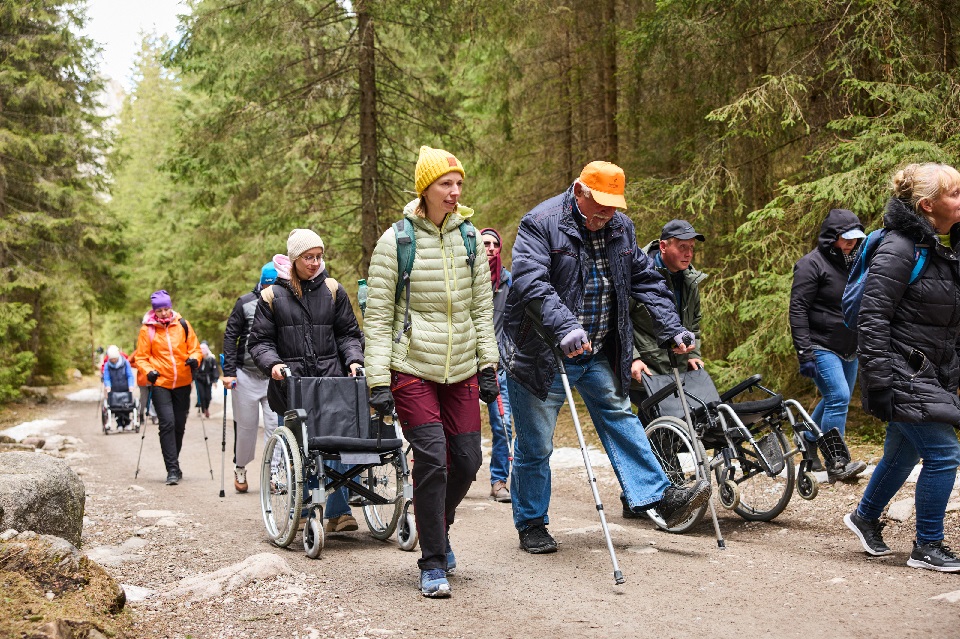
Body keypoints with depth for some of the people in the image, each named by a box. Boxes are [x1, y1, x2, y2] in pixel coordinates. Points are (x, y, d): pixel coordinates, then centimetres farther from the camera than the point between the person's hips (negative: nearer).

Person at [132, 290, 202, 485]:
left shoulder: (182, 325, 4)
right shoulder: (147, 329, -1)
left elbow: (195, 348, 9)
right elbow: (141, 358, 2)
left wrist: (194, 359, -12)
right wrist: (148, 371, -17)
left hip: (182, 383, 3)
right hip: (160, 383, -3)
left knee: (179, 425, 10)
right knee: (167, 423, -15)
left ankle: (173, 463, 27)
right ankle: (172, 469, -13)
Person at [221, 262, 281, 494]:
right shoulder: (246, 303, -2)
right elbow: (230, 336, 0)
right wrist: (228, 371, -7)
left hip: (276, 377, 1)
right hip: (246, 375, -1)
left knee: (275, 425, -7)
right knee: (245, 425, 7)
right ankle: (240, 469, 26)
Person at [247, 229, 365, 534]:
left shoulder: (332, 290, 12)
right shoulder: (273, 296, 8)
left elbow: (348, 333, 15)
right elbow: (259, 341, 7)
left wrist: (353, 360, -3)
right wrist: (273, 364, -11)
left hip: (331, 380, 1)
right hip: (291, 383, -1)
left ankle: (336, 511, -2)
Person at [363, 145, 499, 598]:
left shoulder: (469, 237, 7)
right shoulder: (395, 241, -6)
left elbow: (482, 308, 13)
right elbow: (377, 317, -5)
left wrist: (488, 366, 8)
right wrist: (378, 382, -11)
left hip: (461, 370, 5)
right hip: (412, 369, -4)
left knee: (467, 459, 4)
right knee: (432, 460, -11)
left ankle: (437, 529, 34)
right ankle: (433, 564, 4)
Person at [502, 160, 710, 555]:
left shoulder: (621, 229, 6)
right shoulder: (541, 224, -16)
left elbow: (646, 281, 11)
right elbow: (530, 281, -29)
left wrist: (671, 329, 1)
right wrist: (565, 326, -42)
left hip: (598, 355, 6)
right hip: (542, 354, -6)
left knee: (620, 419, 7)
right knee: (535, 445, 3)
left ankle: (659, 497, 12)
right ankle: (531, 525, 17)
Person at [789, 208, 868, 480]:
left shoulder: (853, 262, 13)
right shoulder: (812, 264, -11)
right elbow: (798, 309, -14)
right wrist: (804, 353, -20)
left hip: (849, 350, 8)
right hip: (822, 348, -8)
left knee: (835, 401, 13)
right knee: (838, 398, -16)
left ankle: (807, 443, 32)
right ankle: (836, 464, -11)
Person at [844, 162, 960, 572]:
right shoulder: (899, 249, -18)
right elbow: (872, 319, -20)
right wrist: (878, 384, -23)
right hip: (901, 376, -9)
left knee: (904, 452, 19)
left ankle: (865, 517, 39)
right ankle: (927, 548, 3)